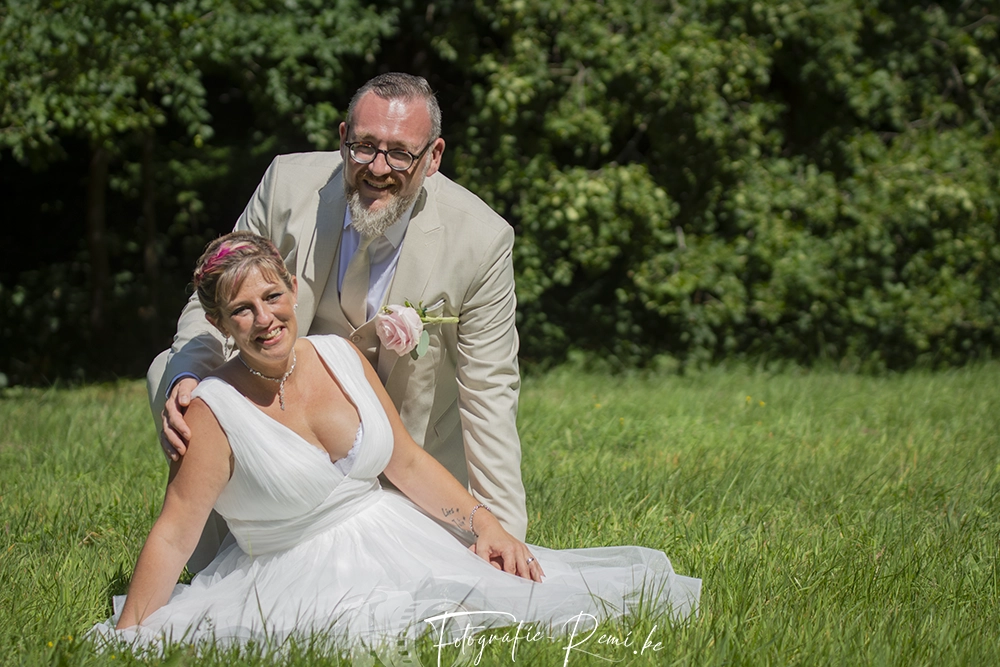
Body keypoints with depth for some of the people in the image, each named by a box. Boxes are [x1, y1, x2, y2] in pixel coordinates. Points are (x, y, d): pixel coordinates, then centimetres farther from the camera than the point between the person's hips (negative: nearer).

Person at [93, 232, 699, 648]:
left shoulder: (343, 358, 2)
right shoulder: (216, 411, -13)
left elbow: (409, 463, 11)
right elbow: (173, 537, -12)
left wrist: (485, 524, 1)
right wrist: (125, 642, -17)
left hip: (391, 543, 5)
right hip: (302, 579, -5)